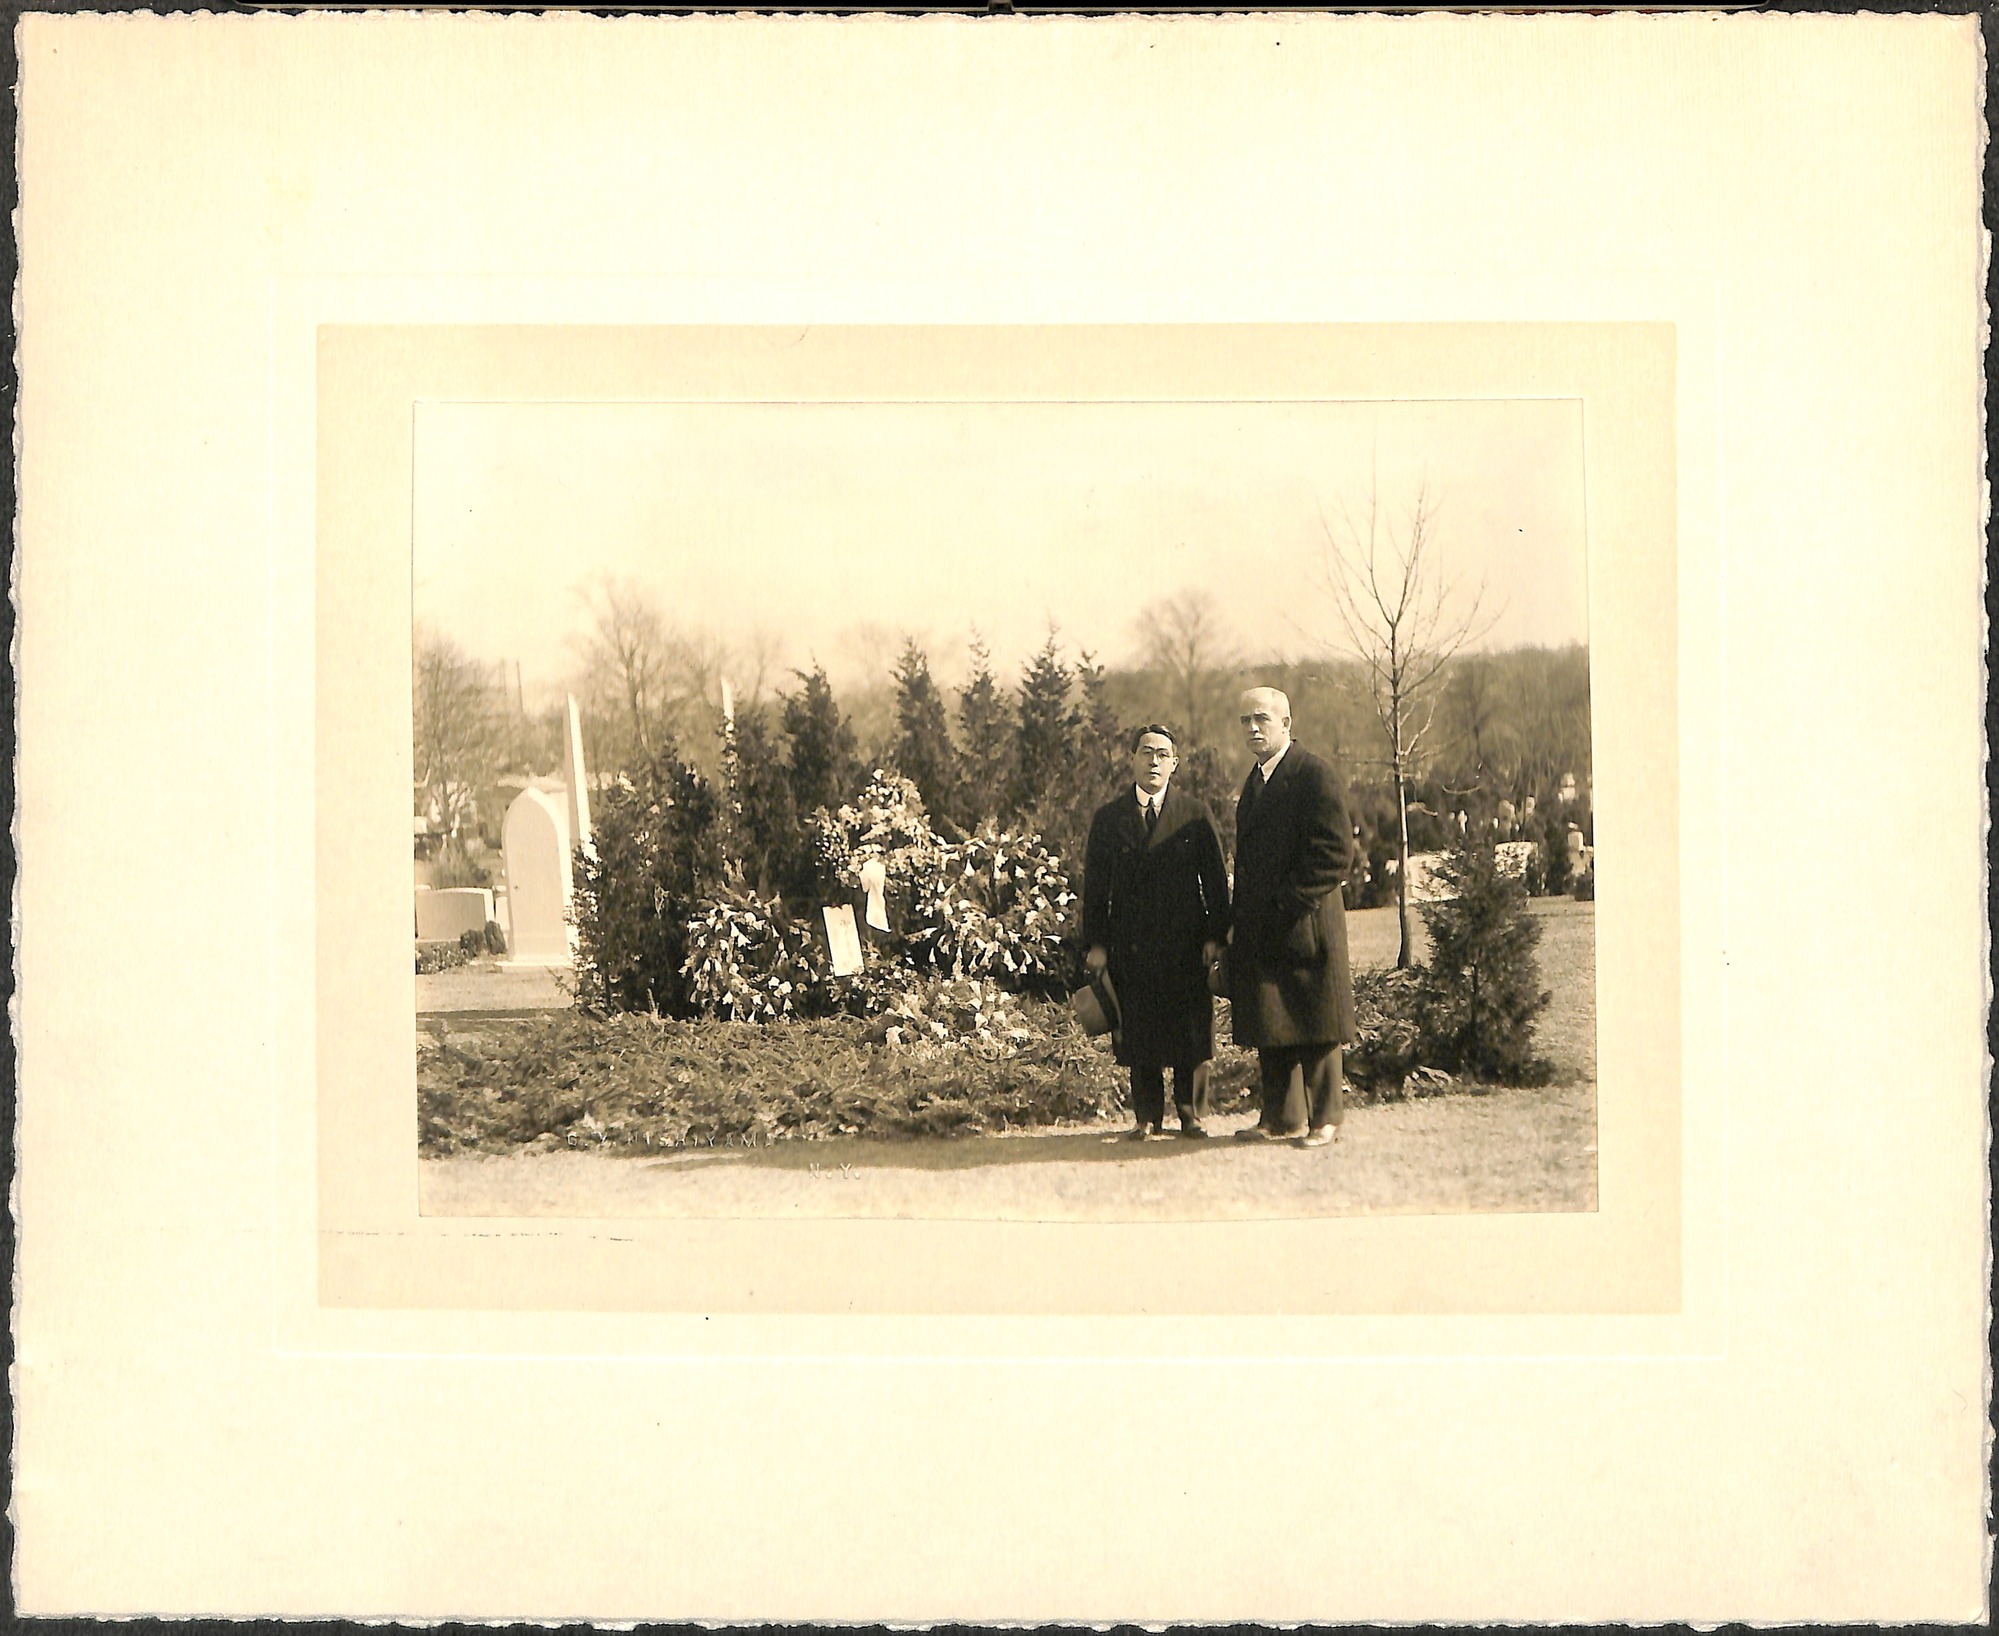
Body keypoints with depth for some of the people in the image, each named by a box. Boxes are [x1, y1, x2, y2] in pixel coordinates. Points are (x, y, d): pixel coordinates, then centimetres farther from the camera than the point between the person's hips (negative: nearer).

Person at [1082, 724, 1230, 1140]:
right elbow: (1095, 885, 7)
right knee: (1139, 1032, 4)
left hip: (1186, 943, 0)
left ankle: (1191, 1114, 15)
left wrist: (1215, 936, -3)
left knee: (1191, 1030, 2)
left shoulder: (1196, 814, 6)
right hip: (1131, 945, 1)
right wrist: (1096, 944, 0)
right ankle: (1147, 1117, 15)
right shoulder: (1108, 818, 8)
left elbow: (1216, 879, 5)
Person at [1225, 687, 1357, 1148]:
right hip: (1260, 928, 8)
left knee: (1316, 1023, 1)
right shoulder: (1256, 780, 16)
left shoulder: (1313, 774, -9)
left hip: (1305, 920, -8)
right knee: (1269, 1025, 8)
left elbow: (1335, 850, -14)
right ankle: (1283, 1117, 16)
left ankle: (1325, 1118, 9)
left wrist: (1293, 901, -16)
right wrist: (1241, 915, 11)